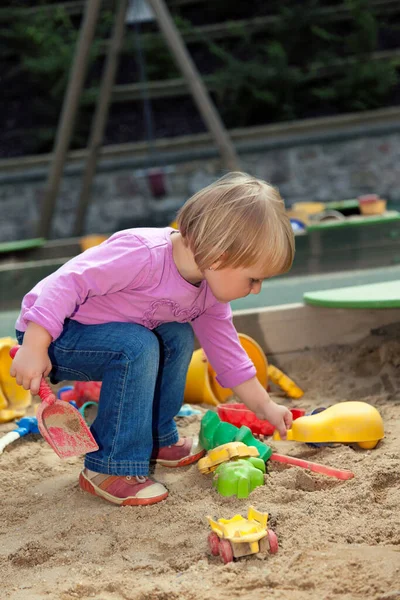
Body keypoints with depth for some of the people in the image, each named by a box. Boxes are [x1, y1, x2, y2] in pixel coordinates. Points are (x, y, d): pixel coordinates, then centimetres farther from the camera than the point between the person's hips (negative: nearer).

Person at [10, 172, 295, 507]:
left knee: (177, 337, 4)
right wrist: (34, 347, -36)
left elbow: (228, 355, 9)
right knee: (137, 347, -29)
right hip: (49, 333, -9)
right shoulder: (142, 253, -32)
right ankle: (109, 467, -20)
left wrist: (266, 408, 10)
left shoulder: (209, 296, -3)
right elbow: (69, 283, -33)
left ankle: (157, 439, 18)